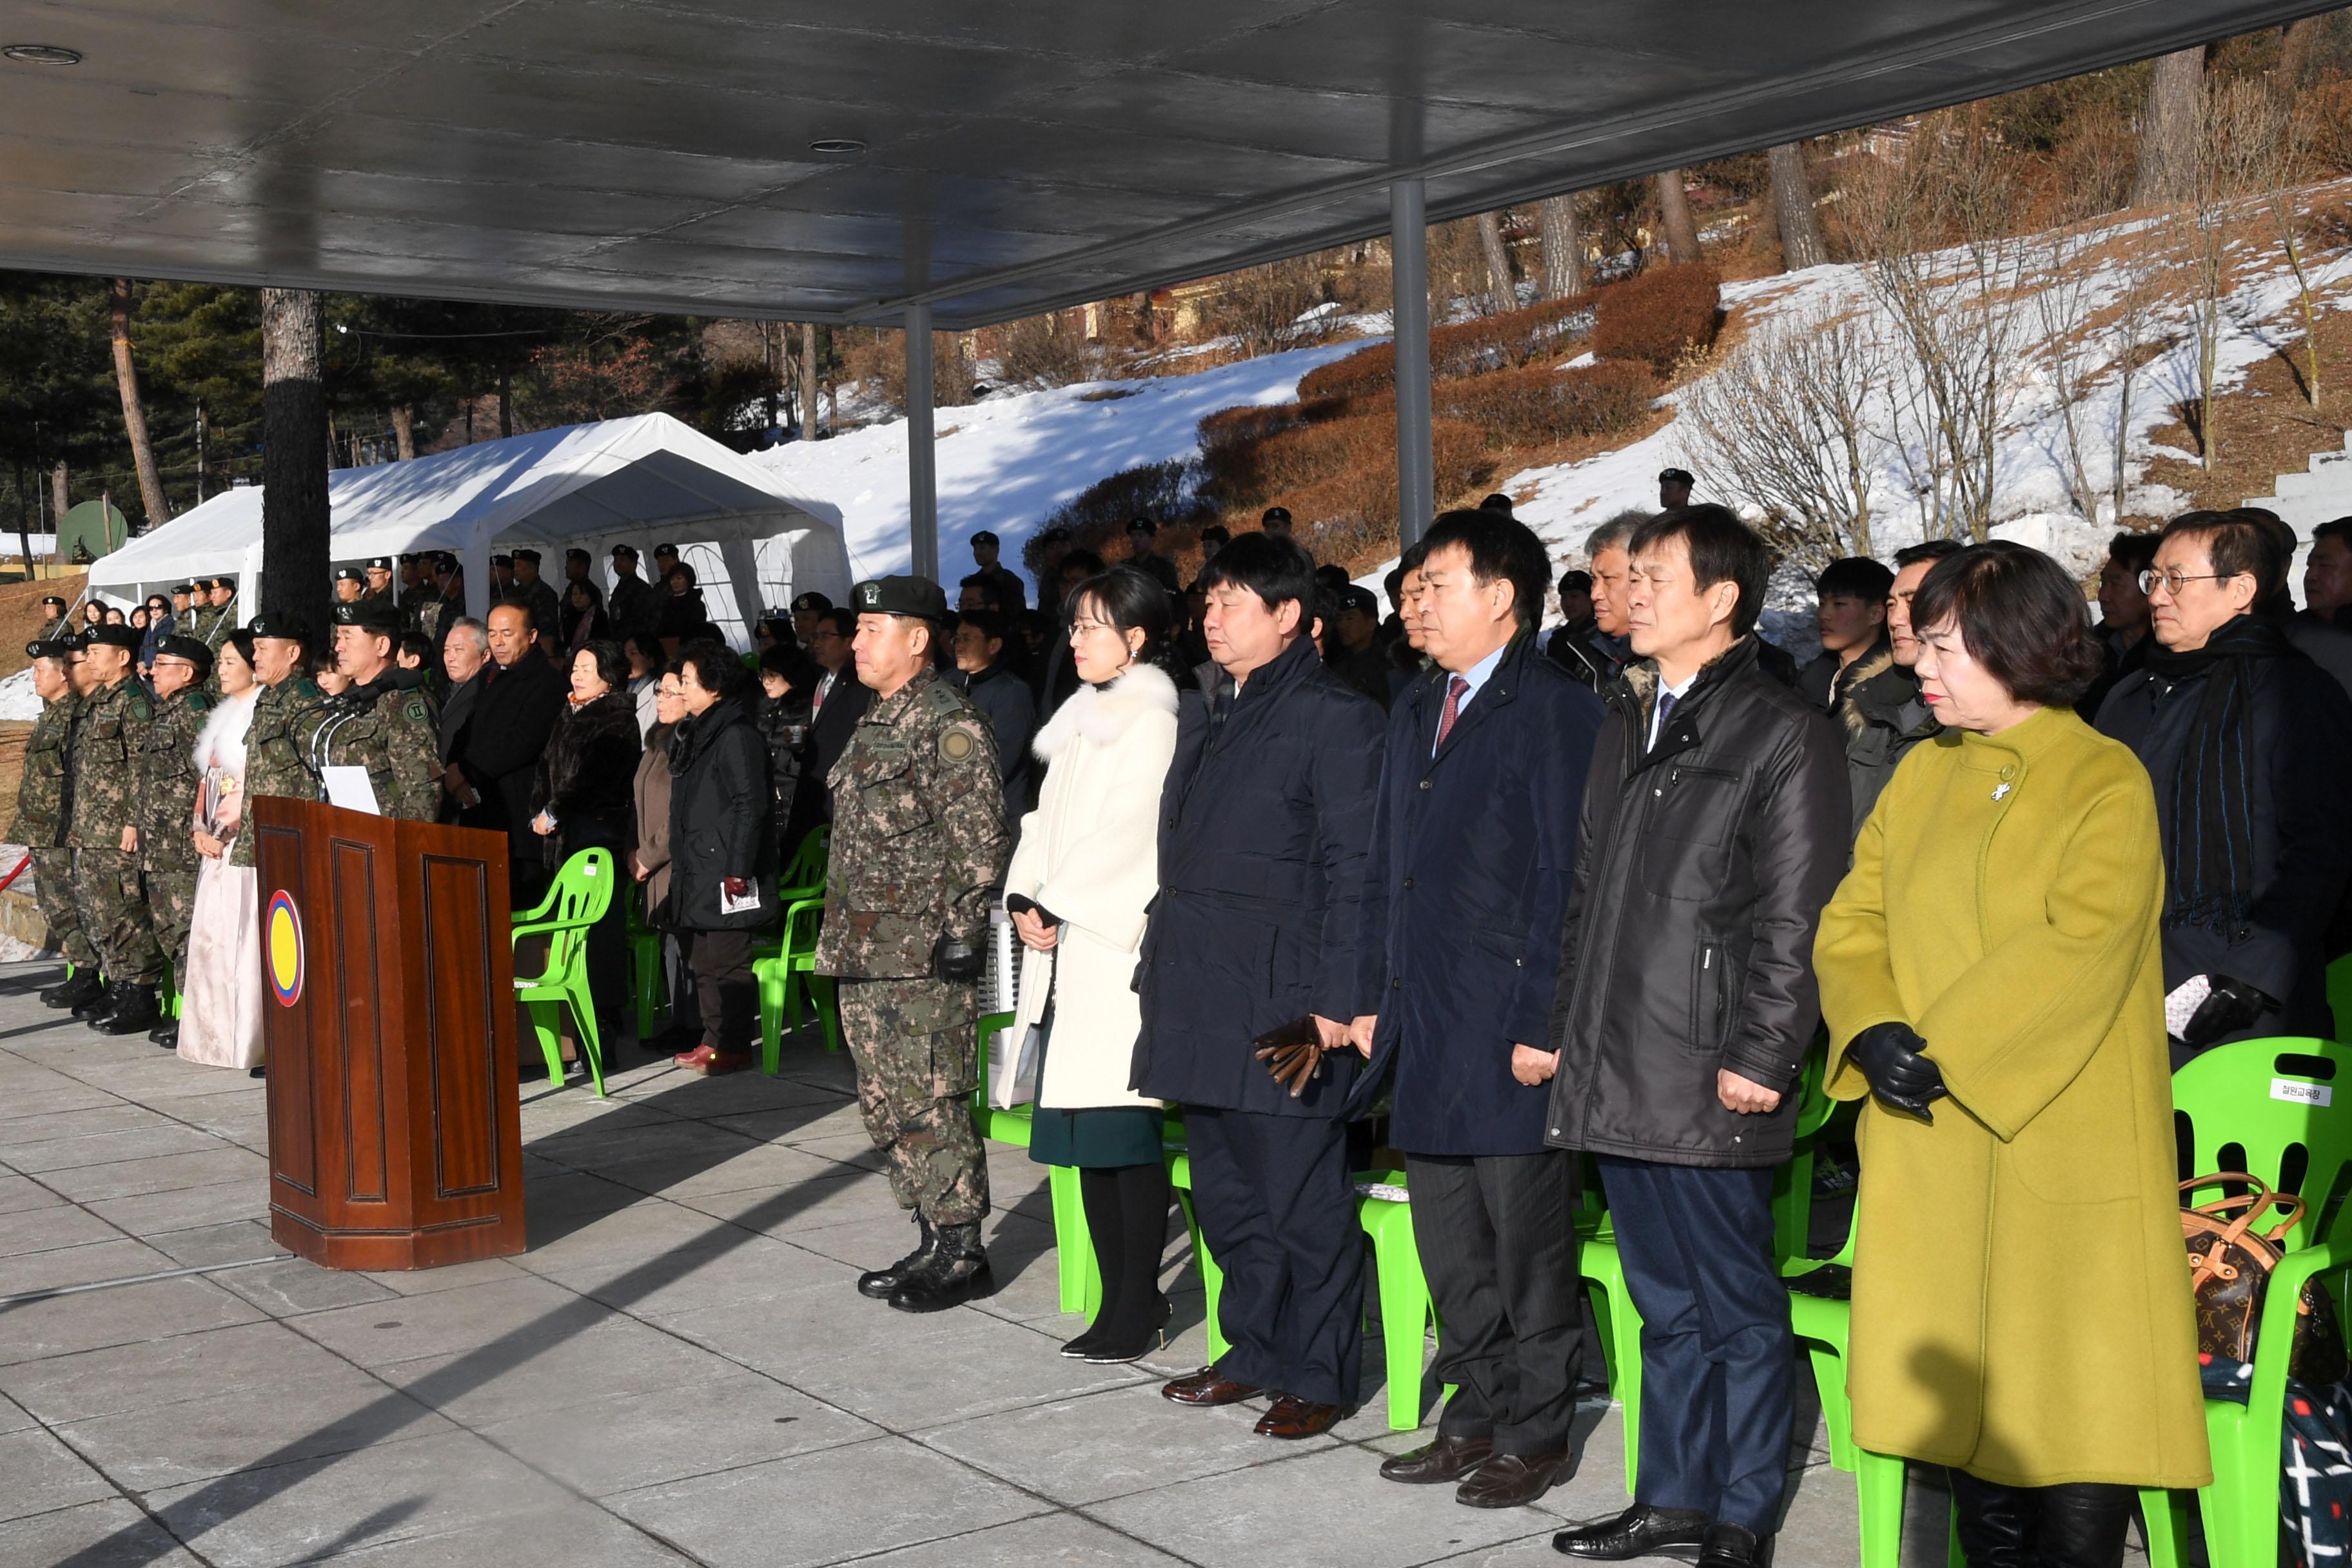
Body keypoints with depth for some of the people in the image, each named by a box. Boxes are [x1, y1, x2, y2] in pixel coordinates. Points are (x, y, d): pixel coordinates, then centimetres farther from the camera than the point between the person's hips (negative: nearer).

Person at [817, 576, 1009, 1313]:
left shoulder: (951, 724, -11)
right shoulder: (875, 723, 18)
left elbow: (979, 842, -16)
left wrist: (960, 935, -19)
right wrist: (841, 937, 21)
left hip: (923, 959, -10)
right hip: (864, 958, 10)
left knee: (931, 1108, -6)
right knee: (888, 1107, 13)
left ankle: (962, 1255, 4)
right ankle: (933, 1244, 22)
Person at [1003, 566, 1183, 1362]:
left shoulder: (1151, 722, -8)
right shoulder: (1084, 720, 19)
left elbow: (1124, 834, -15)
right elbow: (1049, 820, 17)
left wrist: (1057, 908, -11)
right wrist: (1024, 899, 3)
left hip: (1117, 953, -8)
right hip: (1066, 953, 8)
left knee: (1125, 1136, -6)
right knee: (1088, 1142, 9)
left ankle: (1139, 1308, 1)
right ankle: (1119, 1302, 16)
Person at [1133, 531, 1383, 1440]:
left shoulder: (1334, 717, -8)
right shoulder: (1205, 713, 17)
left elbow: (1352, 871, -12)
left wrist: (1334, 999, -16)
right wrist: (1162, 971, 16)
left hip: (1282, 1003, -8)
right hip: (1201, 1003, 8)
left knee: (1303, 1201, 0)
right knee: (1225, 1194, 16)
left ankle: (1318, 1376, 12)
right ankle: (1255, 1351, 29)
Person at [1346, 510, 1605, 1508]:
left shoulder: (1557, 713, -10)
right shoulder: (1416, 716, 16)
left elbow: (1567, 882, -14)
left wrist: (1544, 1025, -17)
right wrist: (1372, 1001, 14)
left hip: (1510, 1041, -8)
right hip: (1426, 1038, 8)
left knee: (1528, 1247, 4)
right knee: (1450, 1251, 15)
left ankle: (1536, 1432, 17)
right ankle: (1474, 1417, 28)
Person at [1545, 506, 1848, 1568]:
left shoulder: (1784, 734, -7)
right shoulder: (1625, 723, 16)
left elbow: (1795, 919, -12)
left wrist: (1760, 1061, -16)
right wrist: (1569, 1030, 16)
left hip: (1708, 1083, -7)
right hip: (1614, 1078, 8)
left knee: (1737, 1309, 3)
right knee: (1667, 1306, 17)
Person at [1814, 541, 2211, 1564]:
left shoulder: (2105, 781, -7)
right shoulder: (1923, 774, 12)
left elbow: (2081, 951, -19)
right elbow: (1851, 922, 7)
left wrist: (1943, 1049, -21)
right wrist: (1873, 1030, -12)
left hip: (2064, 1146, -6)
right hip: (1933, 1151, 6)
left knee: (2076, 1402, -2)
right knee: (1968, 1391, 13)